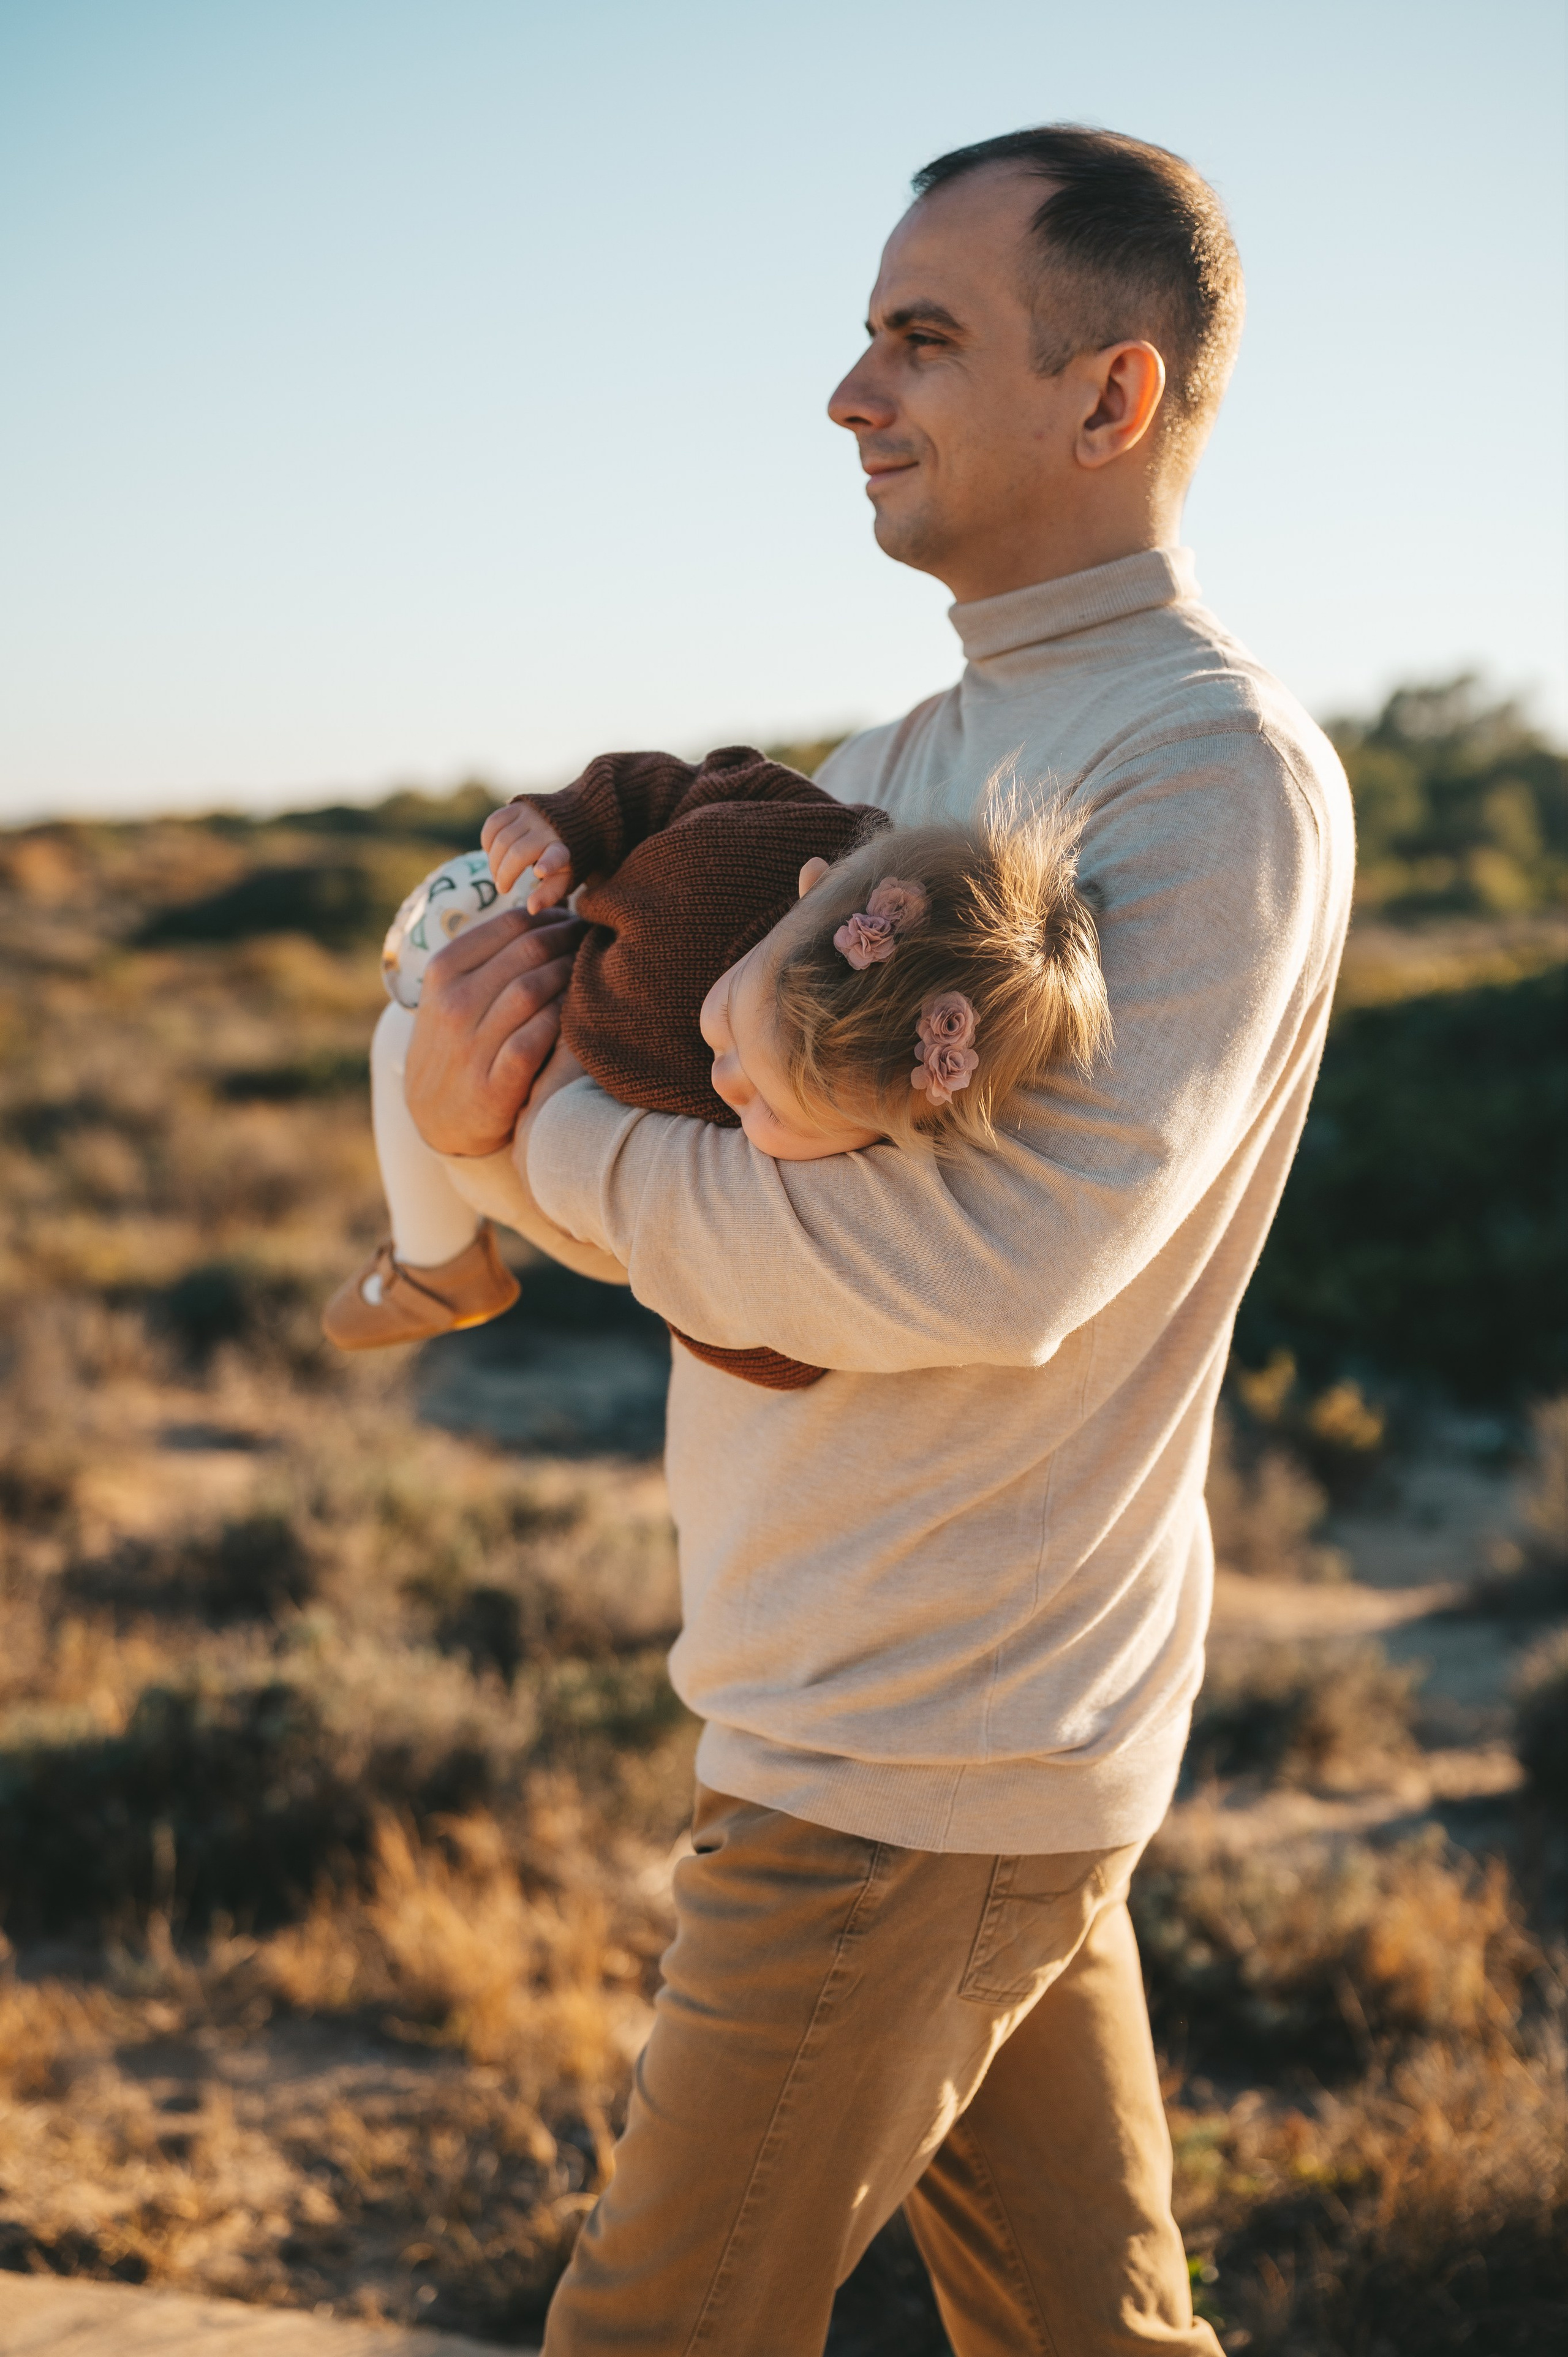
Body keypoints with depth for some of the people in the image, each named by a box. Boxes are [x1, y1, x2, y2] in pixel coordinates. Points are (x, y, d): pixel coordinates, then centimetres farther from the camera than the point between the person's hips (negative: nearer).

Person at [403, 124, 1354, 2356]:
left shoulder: (1218, 768, -16)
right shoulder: (911, 759, 13)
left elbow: (1000, 1259, -28)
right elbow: (712, 1152, 11)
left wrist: (544, 1129, -19)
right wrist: (503, 1032, -12)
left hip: (925, 1755, -8)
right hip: (968, 1721, 9)